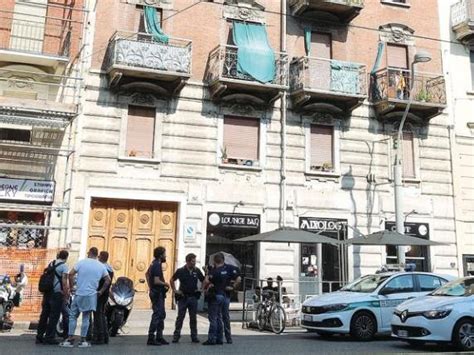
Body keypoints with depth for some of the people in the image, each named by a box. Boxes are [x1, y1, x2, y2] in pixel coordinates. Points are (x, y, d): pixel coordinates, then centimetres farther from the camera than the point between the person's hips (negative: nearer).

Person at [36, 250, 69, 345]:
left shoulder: (51, 264, 12)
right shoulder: (64, 266, -9)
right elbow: (64, 281, -14)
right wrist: (66, 294, -11)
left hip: (47, 292, 7)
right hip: (57, 293, -7)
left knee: (44, 314, 11)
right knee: (54, 316, 0)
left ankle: (39, 337, 15)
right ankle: (49, 337, 0)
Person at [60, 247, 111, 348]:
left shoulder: (82, 262, -3)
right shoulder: (101, 266, 4)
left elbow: (71, 274, -8)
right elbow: (108, 280, 5)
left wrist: (71, 286, 4)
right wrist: (101, 291, 14)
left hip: (79, 294, -2)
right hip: (91, 295, 2)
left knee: (73, 316, 9)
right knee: (86, 318, 10)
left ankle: (70, 339, 5)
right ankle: (83, 340, 10)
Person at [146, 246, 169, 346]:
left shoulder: (154, 264, 13)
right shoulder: (157, 265, -18)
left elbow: (147, 274, 29)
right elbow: (156, 281, -27)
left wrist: (150, 286, 27)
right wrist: (165, 283, -10)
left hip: (155, 292, 10)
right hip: (158, 293, -10)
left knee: (161, 315, 14)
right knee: (157, 315, -8)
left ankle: (159, 337, 18)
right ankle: (151, 338, -5)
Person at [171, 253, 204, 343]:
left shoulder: (197, 271, 2)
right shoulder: (180, 271, -4)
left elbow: (203, 281, 13)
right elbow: (172, 280, 8)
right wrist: (175, 290, 2)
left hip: (193, 297, 2)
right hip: (183, 297, -2)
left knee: (193, 318, 7)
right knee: (180, 317, 0)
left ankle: (194, 337, 14)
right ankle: (176, 336, 8)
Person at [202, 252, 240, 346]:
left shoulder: (214, 271, -13)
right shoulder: (230, 268, 2)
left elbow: (207, 281, -22)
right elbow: (238, 279, -2)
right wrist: (233, 287, 6)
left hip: (216, 295, -6)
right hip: (226, 295, 6)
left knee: (213, 318, -2)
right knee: (226, 317, 14)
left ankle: (212, 339, -4)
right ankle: (229, 338, 20)